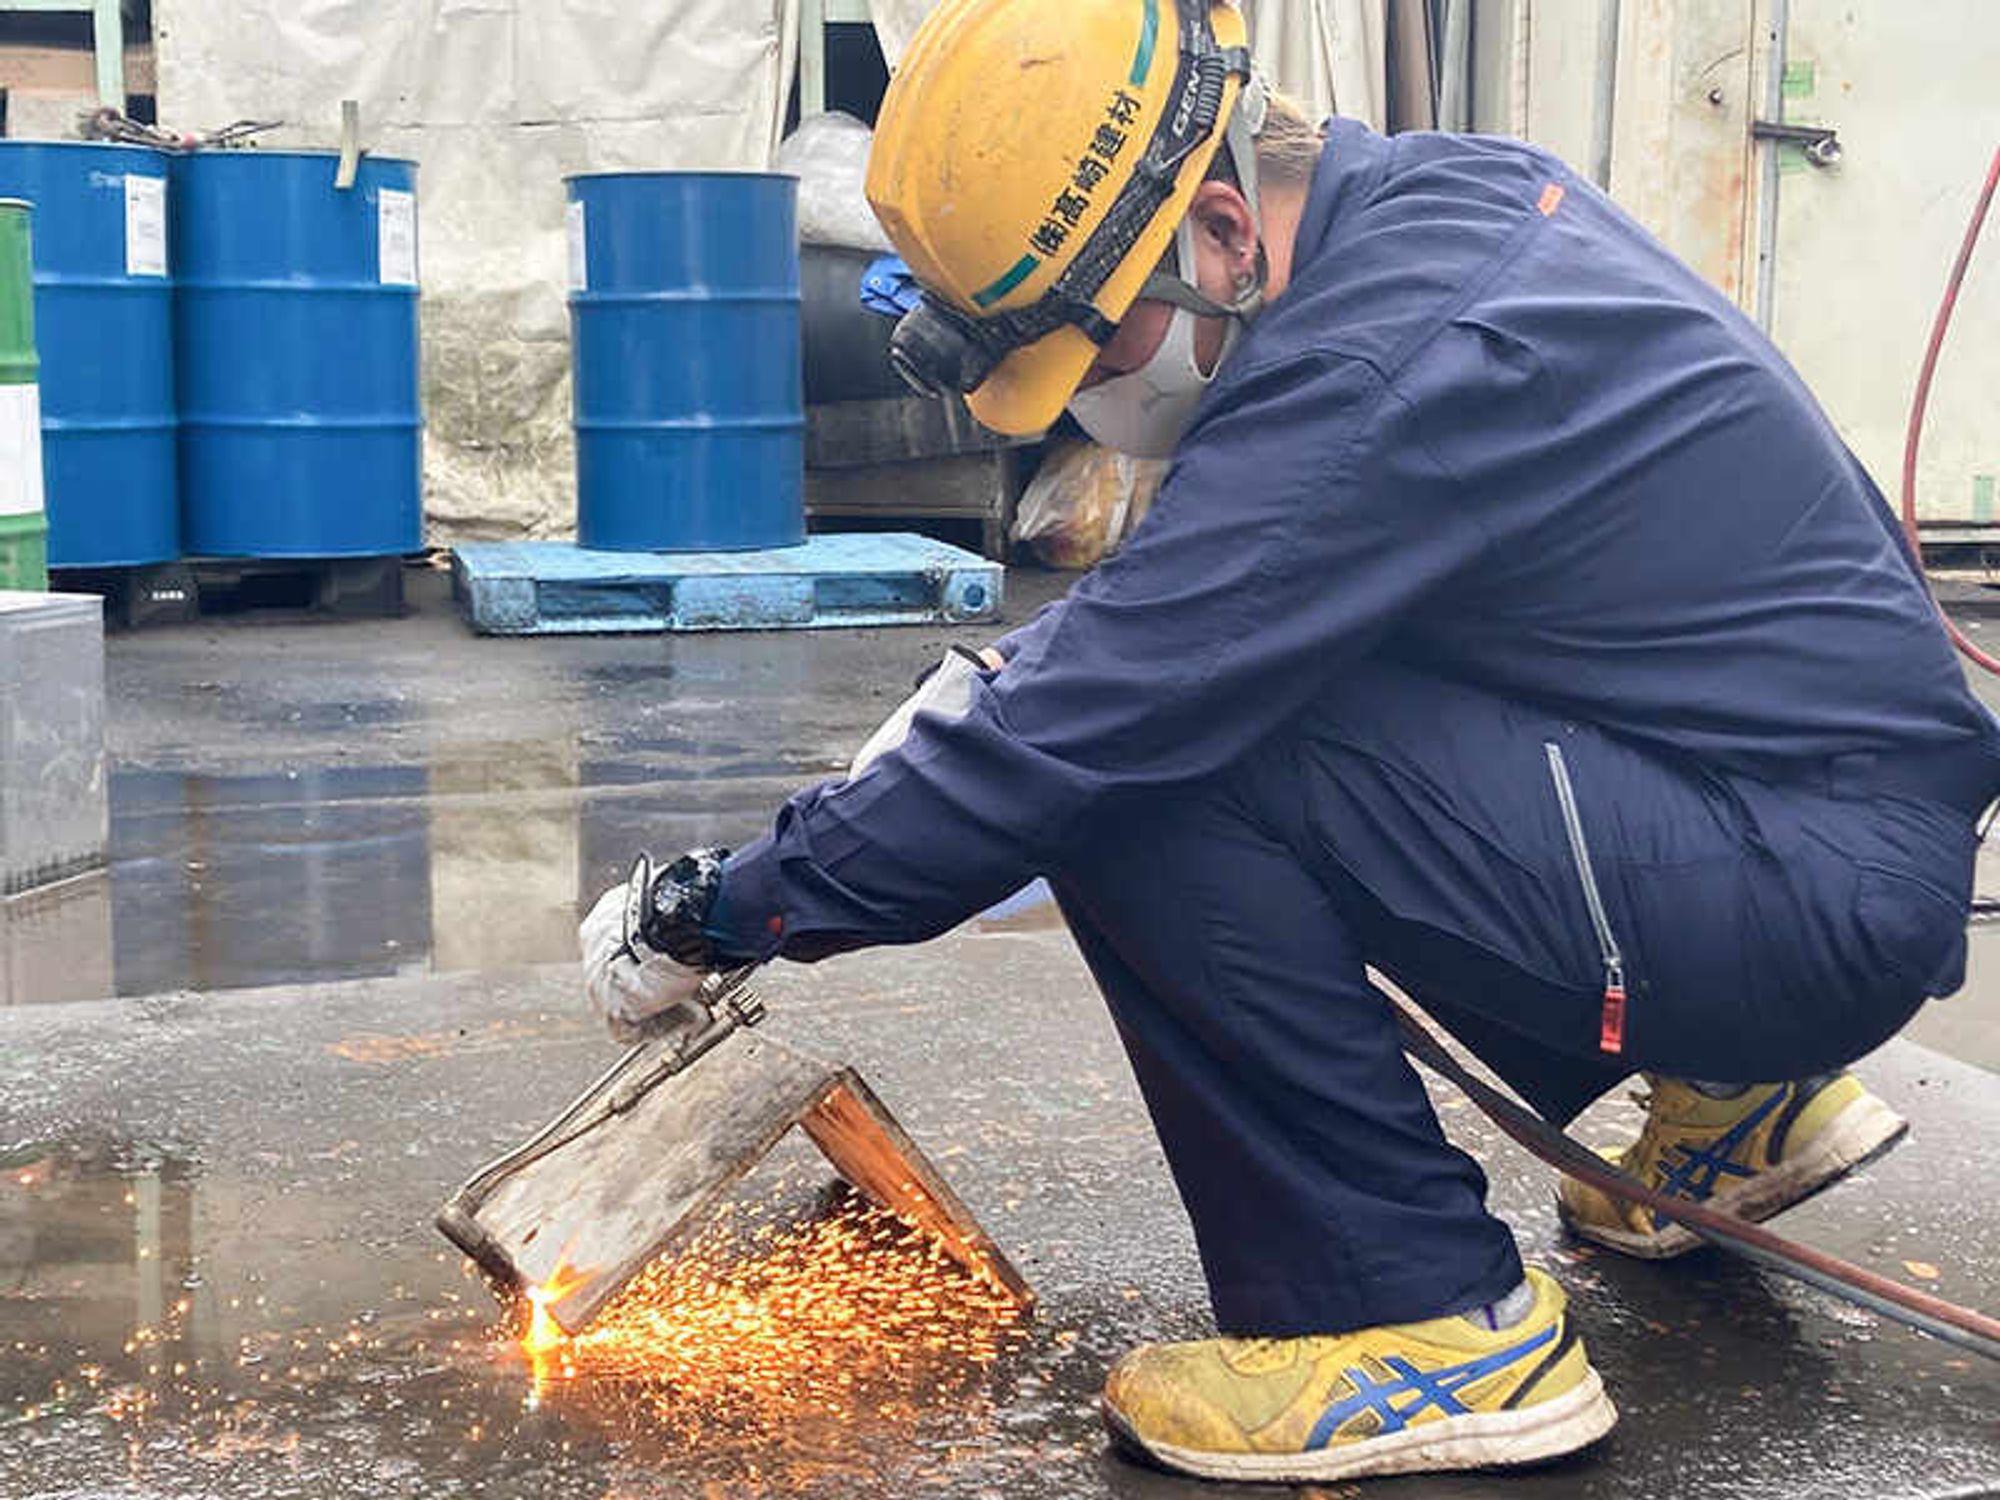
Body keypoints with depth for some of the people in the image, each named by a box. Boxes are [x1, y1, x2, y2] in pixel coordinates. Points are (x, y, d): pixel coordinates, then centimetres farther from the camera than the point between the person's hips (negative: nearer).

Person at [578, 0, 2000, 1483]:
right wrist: (1015, 673, 6)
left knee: (1144, 768, -20)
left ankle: (1428, 1327, -8)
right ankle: (1738, 1100, 25)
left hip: (1829, 897, -10)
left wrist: (712, 916, -12)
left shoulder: (1384, 368, -25)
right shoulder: (1437, 191, 5)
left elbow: (1091, 721, -23)